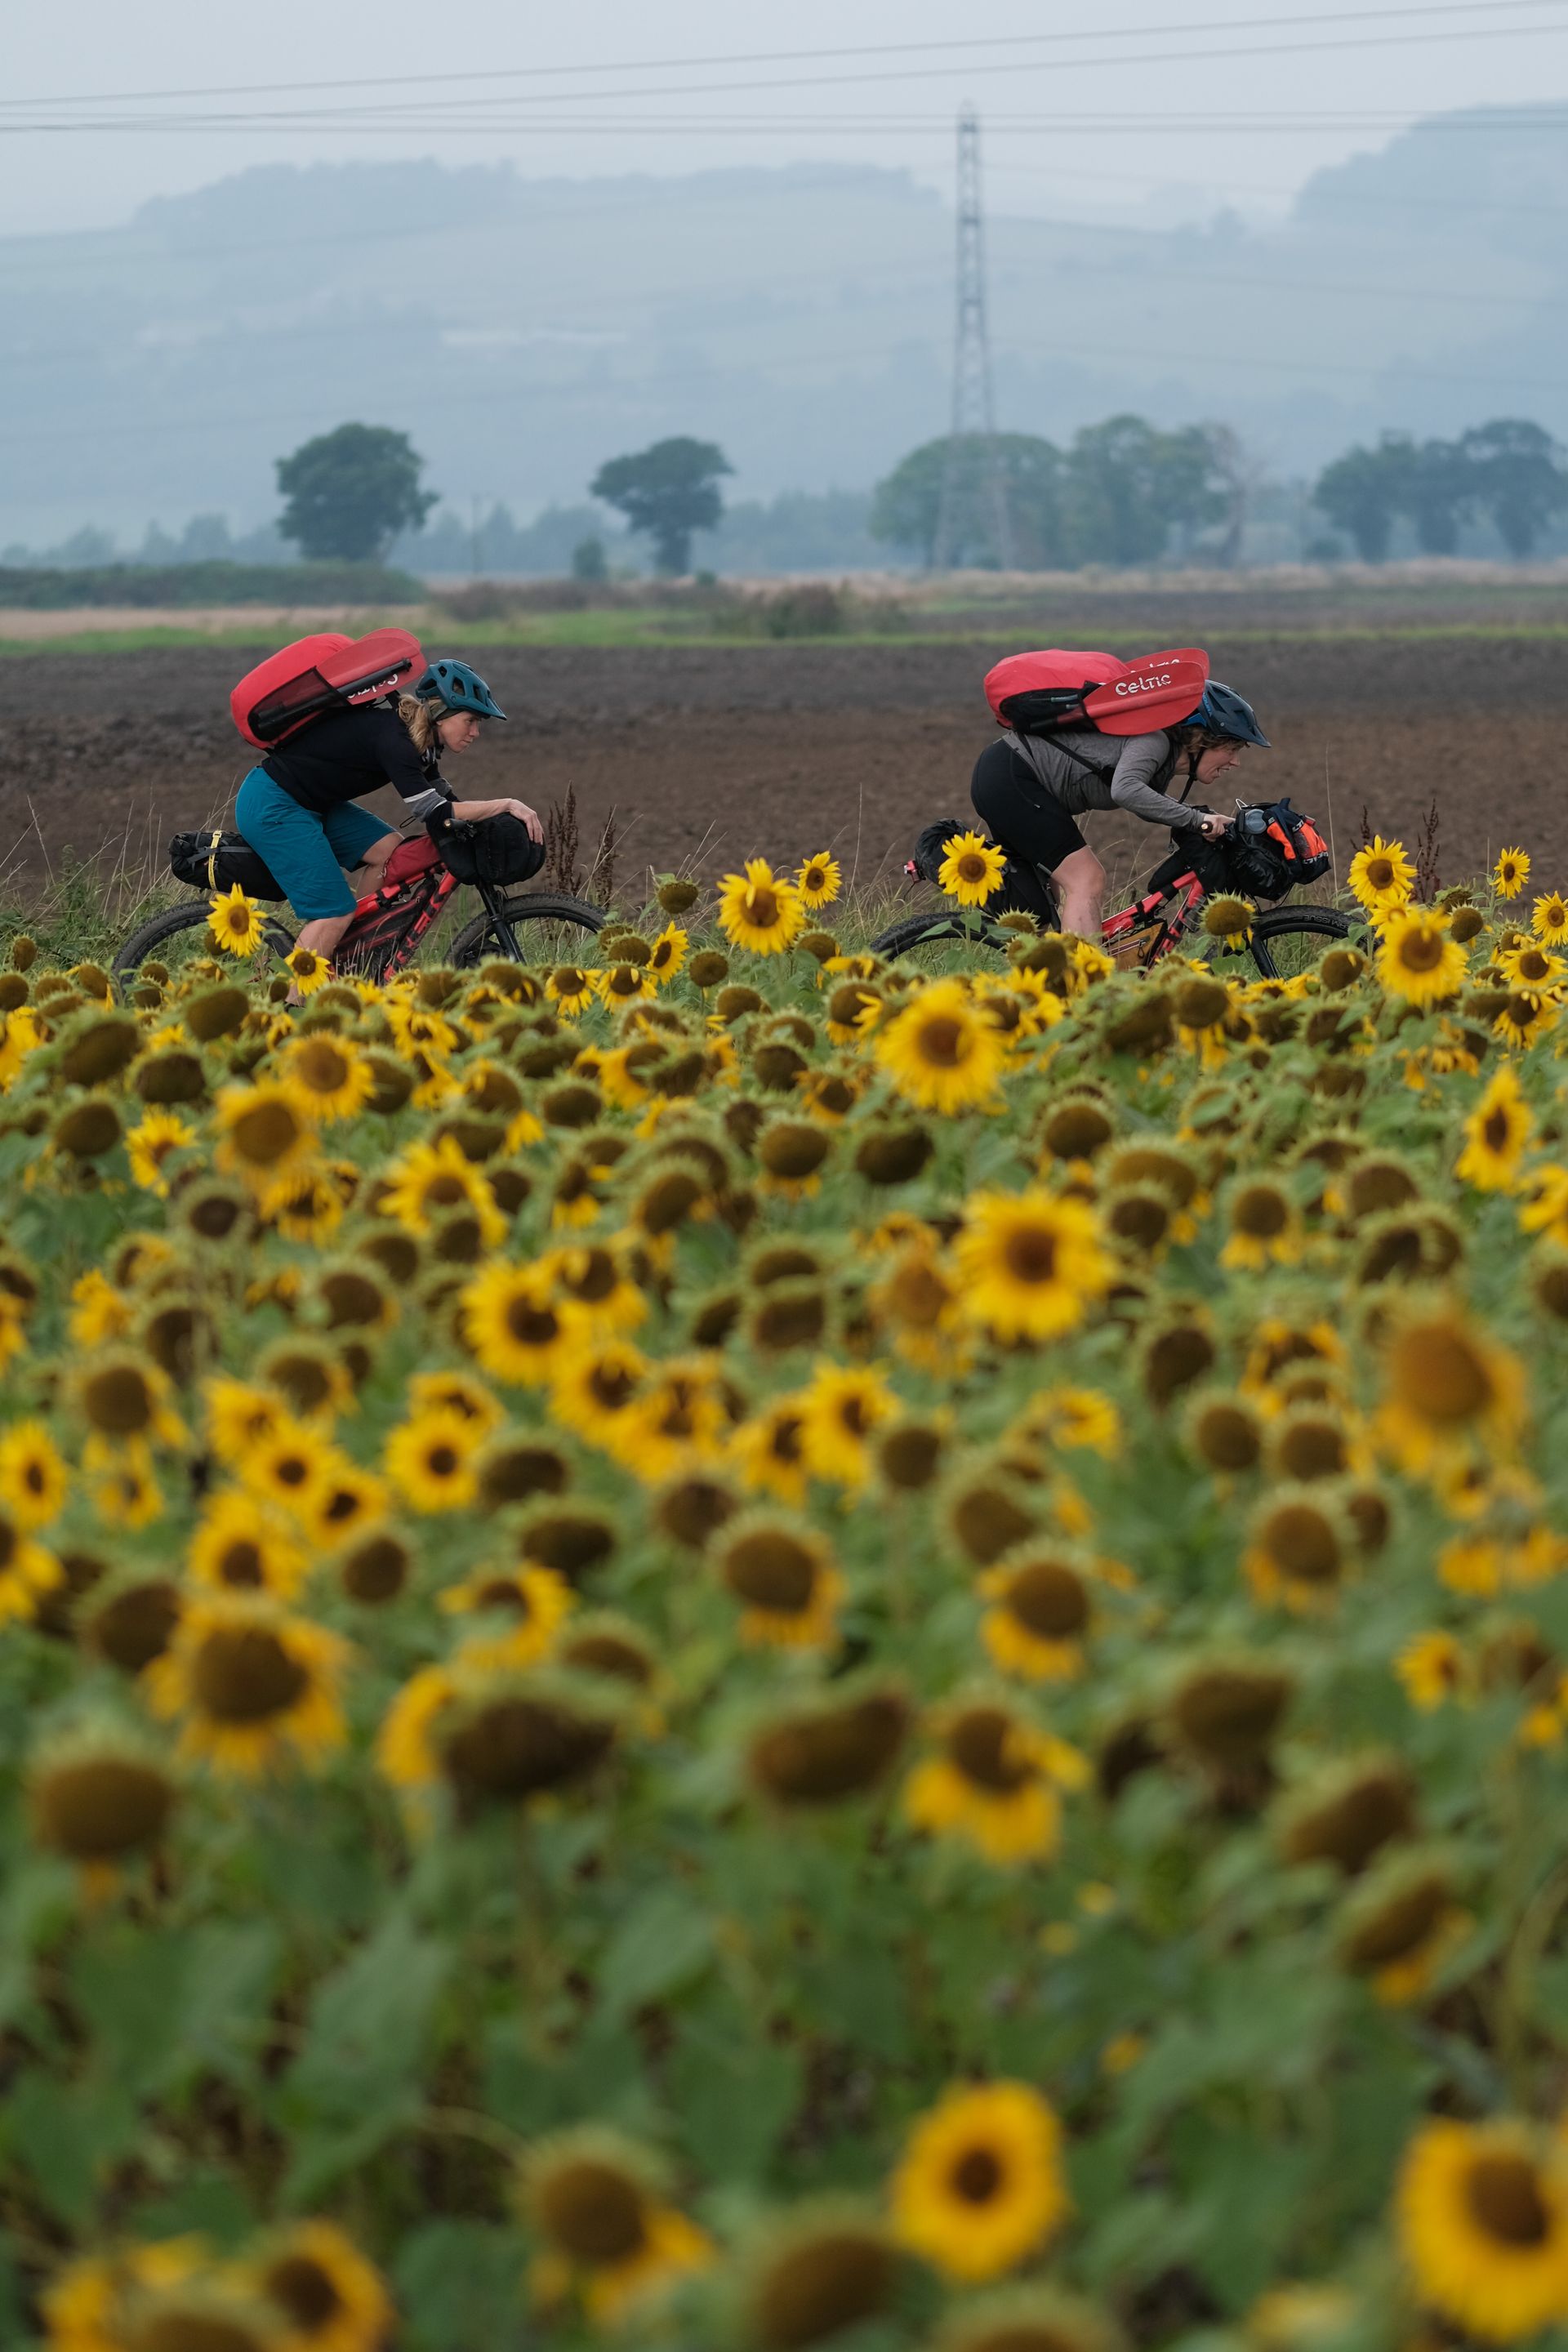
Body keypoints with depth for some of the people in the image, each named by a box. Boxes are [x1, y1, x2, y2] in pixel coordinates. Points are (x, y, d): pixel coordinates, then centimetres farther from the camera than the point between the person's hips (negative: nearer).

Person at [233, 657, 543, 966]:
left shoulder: (420, 739, 5)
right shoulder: (393, 739, -25)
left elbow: (443, 797, 11)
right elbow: (434, 812, -28)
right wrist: (506, 805, -25)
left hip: (311, 803, 10)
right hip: (270, 806, -10)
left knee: (391, 850, 0)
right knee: (335, 914, -14)